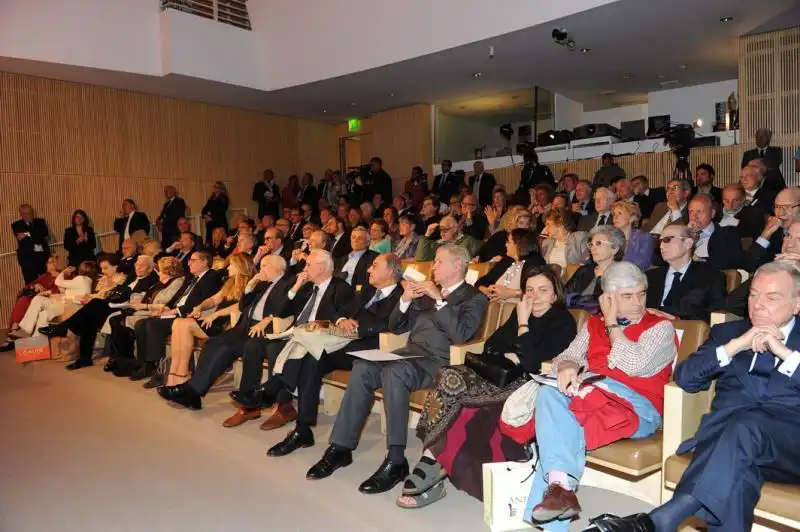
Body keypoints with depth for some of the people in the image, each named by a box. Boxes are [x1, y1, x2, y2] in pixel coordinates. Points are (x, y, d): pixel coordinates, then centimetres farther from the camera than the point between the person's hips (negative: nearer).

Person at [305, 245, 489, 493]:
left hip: (440, 361, -6)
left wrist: (439, 300, -12)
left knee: (393, 372, -34)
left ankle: (396, 460, -28)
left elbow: (461, 335, -14)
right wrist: (405, 300, 5)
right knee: (362, 367, -20)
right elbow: (395, 328, 22)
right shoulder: (426, 291, 23)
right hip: (411, 353, 6)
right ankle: (341, 447, -14)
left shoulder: (475, 298, 4)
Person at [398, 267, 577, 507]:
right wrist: (508, 357, -6)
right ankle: (435, 469, -26)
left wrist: (523, 324, -7)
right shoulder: (520, 312, 20)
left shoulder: (563, 321, 1)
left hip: (524, 385, -6)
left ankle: (432, 461, -18)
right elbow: (491, 345, 13)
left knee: (454, 385, -27)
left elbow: (532, 363, -12)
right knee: (449, 376, -24)